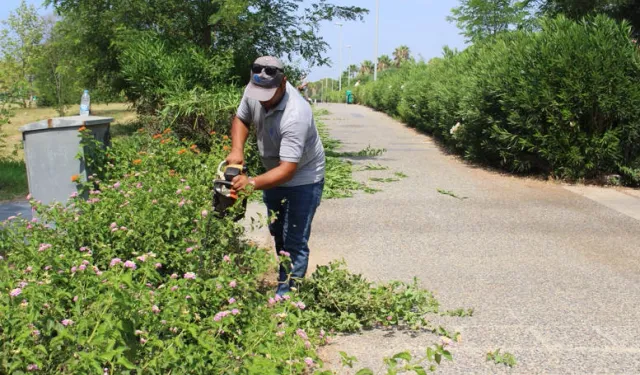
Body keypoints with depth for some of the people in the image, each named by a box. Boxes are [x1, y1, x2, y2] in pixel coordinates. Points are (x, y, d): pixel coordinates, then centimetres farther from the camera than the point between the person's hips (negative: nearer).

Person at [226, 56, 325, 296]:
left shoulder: (295, 115, -38)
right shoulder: (253, 90, -16)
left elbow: (288, 170, -40)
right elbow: (241, 119, 3)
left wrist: (252, 183, -52)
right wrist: (237, 150, -15)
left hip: (302, 179, -8)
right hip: (273, 172, 8)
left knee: (295, 242, -7)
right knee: (277, 234, 21)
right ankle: (286, 282, 39)